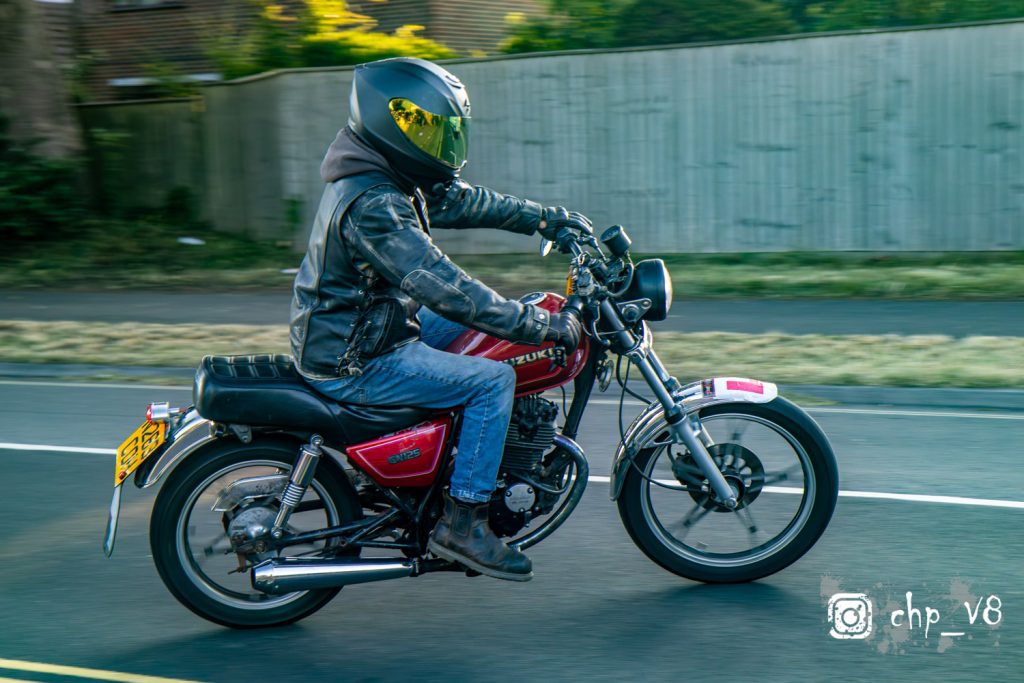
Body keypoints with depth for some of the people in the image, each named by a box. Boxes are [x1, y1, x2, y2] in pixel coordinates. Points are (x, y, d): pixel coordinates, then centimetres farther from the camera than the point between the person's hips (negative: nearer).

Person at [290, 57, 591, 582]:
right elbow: (443, 289, -31)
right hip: (353, 365, -10)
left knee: (477, 324, 18)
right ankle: (461, 522, -6)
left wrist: (543, 218, 16)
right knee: (493, 380, -13)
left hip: (362, 328, 11)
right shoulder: (373, 206, -27)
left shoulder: (388, 179, 4)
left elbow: (460, 200, 17)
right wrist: (543, 326, -27)